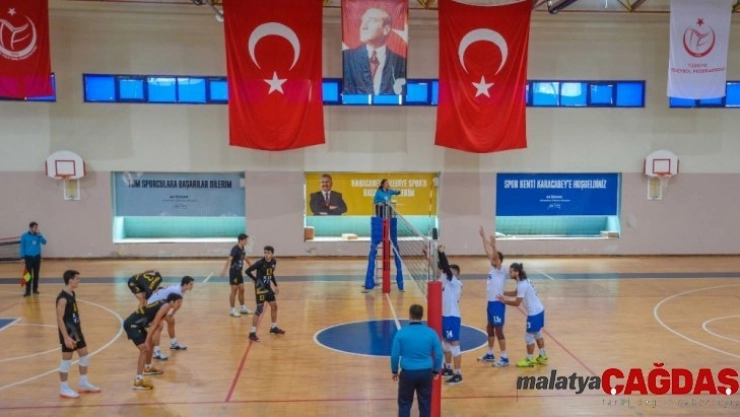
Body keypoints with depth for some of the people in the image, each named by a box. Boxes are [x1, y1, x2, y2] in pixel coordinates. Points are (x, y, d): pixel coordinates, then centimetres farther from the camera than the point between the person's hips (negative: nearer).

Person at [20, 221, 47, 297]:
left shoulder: (38, 235, 2)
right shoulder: (24, 236, -6)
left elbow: (44, 242, -10)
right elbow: (22, 247, -3)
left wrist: (39, 235, -20)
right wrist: (22, 257, -7)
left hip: (37, 257, 3)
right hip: (28, 257, -3)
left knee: (36, 274, 9)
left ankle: (35, 289, 19)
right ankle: (28, 291, -1)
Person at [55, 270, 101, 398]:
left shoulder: (73, 294, 7)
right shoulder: (62, 298, -21)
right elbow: (59, 319, -22)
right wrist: (66, 337, -24)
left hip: (76, 331, 10)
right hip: (68, 333, -9)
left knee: (84, 355, 15)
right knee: (67, 359, 1)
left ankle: (84, 384, 26)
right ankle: (64, 389, 13)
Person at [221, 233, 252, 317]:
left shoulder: (242, 248, 8)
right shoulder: (235, 249, -18)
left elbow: (245, 258, 26)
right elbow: (229, 259, -30)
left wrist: (251, 265, 40)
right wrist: (224, 270, -40)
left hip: (239, 272, 8)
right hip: (234, 272, -8)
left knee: (241, 290, 13)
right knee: (234, 291, -2)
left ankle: (243, 308, 24)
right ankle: (232, 310, 6)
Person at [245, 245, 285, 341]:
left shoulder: (274, 262, 1)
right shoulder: (260, 263, -20)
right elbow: (247, 271, -17)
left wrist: (276, 285, 14)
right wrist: (256, 280, -18)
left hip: (268, 287, 7)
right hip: (260, 288, -7)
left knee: (274, 306, 14)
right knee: (259, 309, -10)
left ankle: (274, 327, 32)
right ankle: (252, 332, -3)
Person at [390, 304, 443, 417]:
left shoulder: (401, 333, -9)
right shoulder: (431, 332, -5)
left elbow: (394, 355, -4)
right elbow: (438, 354, 0)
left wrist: (394, 371, 12)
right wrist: (436, 370, 15)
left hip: (408, 373, -1)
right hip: (426, 373, 1)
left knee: (405, 403, 14)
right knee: (425, 403, 15)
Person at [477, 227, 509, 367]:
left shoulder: (501, 270, -14)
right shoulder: (492, 268, 7)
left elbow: (496, 256, -32)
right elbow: (488, 252, 11)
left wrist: (494, 245, -45)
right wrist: (483, 237, 11)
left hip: (498, 304, -9)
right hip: (491, 303, 9)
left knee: (498, 331, -4)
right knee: (490, 328, 17)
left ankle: (504, 358, 4)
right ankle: (490, 354, 30)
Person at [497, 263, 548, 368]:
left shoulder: (522, 285, -24)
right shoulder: (524, 281, 6)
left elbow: (517, 303, -20)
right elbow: (516, 293, 21)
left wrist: (504, 300, -8)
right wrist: (503, 293, 13)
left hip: (534, 313, -10)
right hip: (539, 310, 10)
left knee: (529, 337, 3)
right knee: (538, 334, 21)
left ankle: (529, 360, 14)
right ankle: (543, 357, 34)